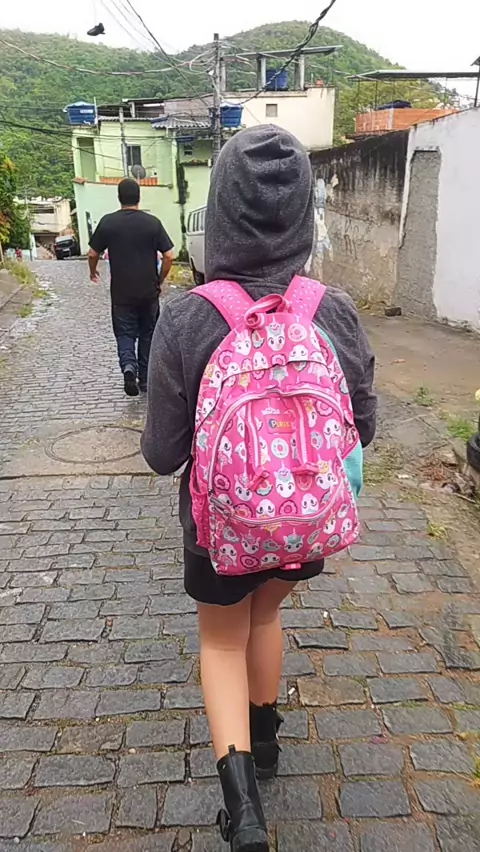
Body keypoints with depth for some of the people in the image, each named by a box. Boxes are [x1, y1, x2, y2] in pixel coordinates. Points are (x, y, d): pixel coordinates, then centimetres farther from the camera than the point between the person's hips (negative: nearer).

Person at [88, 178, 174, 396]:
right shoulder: (152, 222, -4)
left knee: (125, 334, 8)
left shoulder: (108, 222, -4)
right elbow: (169, 256, -7)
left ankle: (129, 367, -18)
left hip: (121, 292, 0)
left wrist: (93, 272, 21)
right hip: (148, 291, 1)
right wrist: (159, 280, 7)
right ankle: (145, 379, 20)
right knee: (147, 334, 14)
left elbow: (93, 254, 1)